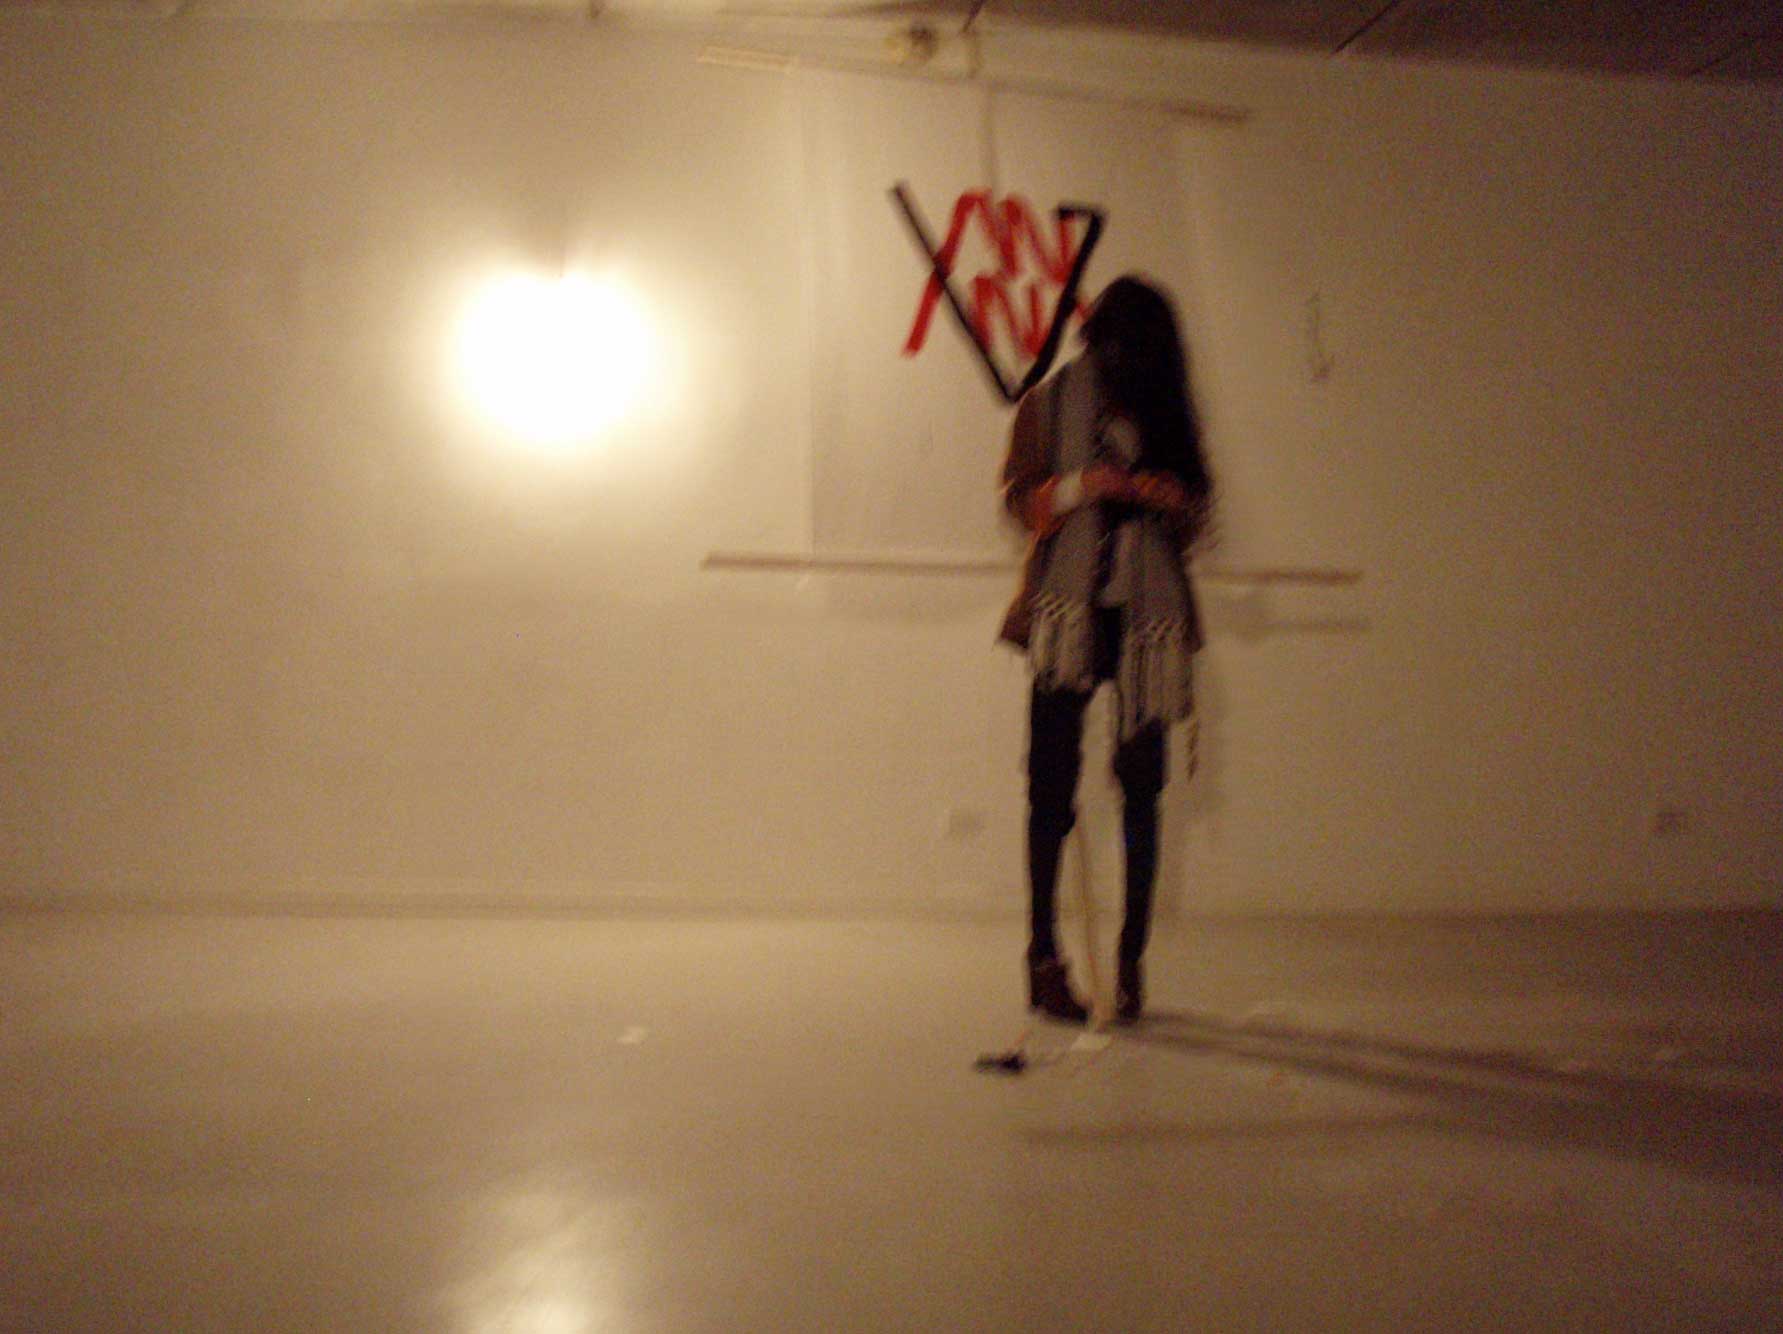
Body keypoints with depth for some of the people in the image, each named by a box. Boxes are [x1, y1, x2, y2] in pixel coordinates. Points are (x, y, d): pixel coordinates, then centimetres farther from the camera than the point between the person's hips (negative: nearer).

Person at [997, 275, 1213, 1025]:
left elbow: (1197, 512, 15)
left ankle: (1132, 956, 9)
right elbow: (1018, 496, 3)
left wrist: (1167, 496, -7)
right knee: (1052, 783, -5)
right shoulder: (1049, 402, 7)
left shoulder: (1167, 412, 14)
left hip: (1146, 615, 2)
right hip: (1067, 610, -2)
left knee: (1142, 783, 0)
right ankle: (1043, 955, 3)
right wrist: (1082, 486, -15)